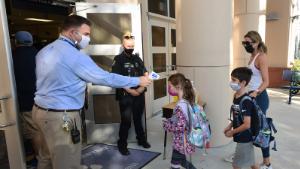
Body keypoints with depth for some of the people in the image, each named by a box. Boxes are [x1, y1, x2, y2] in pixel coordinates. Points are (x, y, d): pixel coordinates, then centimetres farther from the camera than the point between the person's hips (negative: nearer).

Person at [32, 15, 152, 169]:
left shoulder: (45, 51, 9)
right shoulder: (74, 55, -19)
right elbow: (105, 78, -18)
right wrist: (137, 81, -9)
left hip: (41, 110, 10)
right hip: (62, 117, -9)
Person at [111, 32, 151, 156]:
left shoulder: (137, 58, 11)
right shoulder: (118, 59, -5)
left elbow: (145, 74, 10)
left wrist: (142, 87, -6)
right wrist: (130, 90, -17)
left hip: (139, 94, 5)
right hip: (125, 95, -4)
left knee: (138, 118, 17)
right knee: (126, 121, 1)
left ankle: (141, 139, 34)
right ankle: (122, 144, 17)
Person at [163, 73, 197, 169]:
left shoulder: (181, 105, -28)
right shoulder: (187, 101, 0)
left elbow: (180, 127, -29)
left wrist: (166, 125, -14)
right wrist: (170, 120, 5)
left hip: (180, 141, -8)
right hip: (183, 139, 8)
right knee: (182, 161, 28)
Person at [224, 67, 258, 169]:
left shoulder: (246, 101, -25)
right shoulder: (236, 96, 2)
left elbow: (246, 125, -25)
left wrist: (232, 132, -14)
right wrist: (230, 126, 4)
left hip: (244, 138, -8)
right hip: (243, 137, 8)